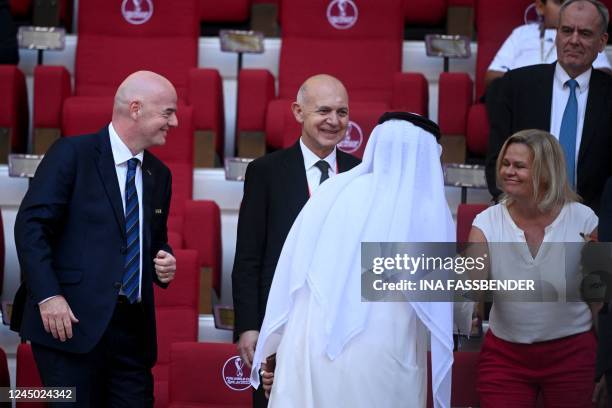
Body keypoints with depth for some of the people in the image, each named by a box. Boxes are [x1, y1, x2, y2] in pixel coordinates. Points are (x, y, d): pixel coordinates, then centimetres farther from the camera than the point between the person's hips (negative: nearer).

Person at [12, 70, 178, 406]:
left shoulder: (159, 175, 16)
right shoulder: (72, 154, -4)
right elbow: (31, 226, -9)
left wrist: (164, 262, 4)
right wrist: (48, 295, -18)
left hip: (134, 328, 6)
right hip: (73, 322, -6)